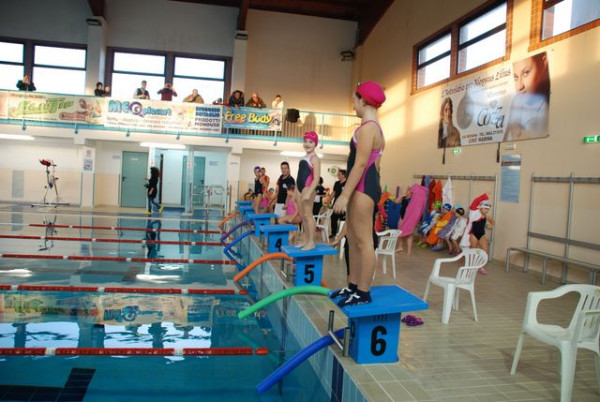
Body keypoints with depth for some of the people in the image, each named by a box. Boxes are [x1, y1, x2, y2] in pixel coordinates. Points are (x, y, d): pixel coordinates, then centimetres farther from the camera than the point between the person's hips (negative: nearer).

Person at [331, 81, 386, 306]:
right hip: (364, 187, 11)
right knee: (353, 240, 15)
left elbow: (361, 164, -20)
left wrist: (345, 194, -20)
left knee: (363, 241, -6)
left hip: (363, 188, -11)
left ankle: (363, 293, 0)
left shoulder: (367, 128, -13)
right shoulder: (375, 128, 20)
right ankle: (353, 286, 23)